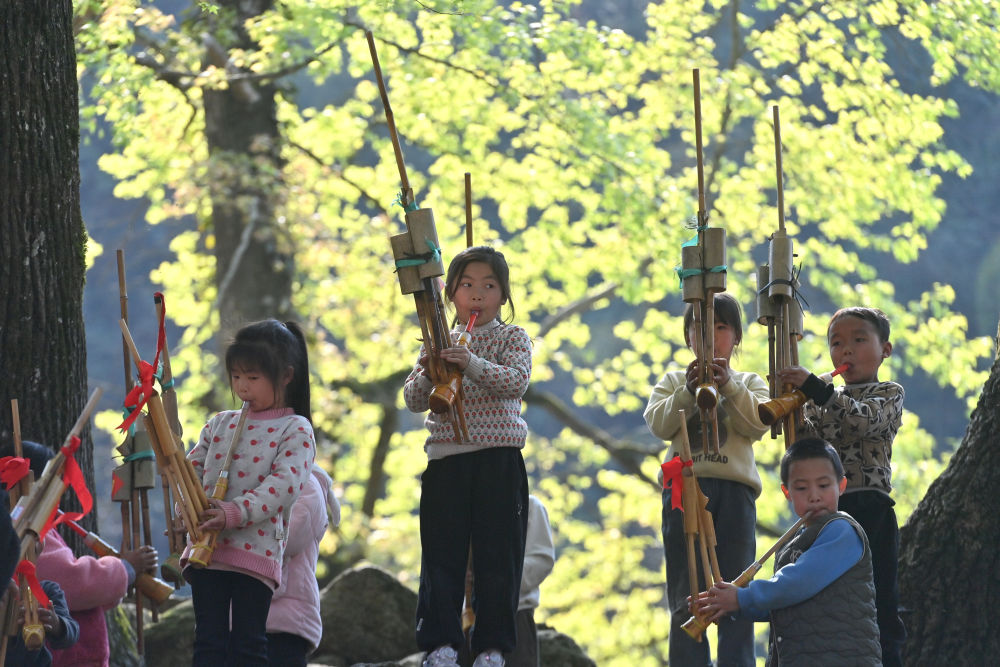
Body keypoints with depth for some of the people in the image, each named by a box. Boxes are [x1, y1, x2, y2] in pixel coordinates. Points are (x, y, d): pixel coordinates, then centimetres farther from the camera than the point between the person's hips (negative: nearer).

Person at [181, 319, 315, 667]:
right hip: (205, 548, 5)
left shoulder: (295, 430, 0)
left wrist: (234, 513, -24)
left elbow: (285, 483, -13)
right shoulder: (220, 424, 17)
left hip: (255, 550, -5)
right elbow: (192, 469, 20)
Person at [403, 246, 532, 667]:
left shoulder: (512, 338, 6)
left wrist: (474, 364, -28)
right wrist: (426, 376, -14)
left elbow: (517, 380, -13)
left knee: (497, 555, -1)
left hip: (498, 459, -2)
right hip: (446, 459, 2)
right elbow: (413, 401, 8)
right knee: (442, 554, 0)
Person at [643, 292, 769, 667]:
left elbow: (758, 424, -1)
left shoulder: (749, 383, 17)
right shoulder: (673, 382, 18)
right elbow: (659, 424, 1)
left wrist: (730, 386, -12)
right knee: (685, 591, -2)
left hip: (734, 486, 0)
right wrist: (688, 391, -12)